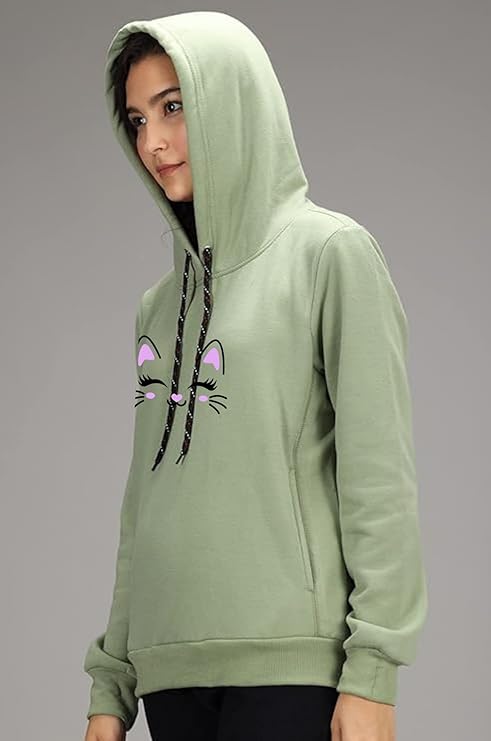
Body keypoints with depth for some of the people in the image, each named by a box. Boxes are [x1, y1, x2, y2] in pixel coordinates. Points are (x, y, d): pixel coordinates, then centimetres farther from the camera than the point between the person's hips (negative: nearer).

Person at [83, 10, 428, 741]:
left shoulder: (329, 252, -1)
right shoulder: (160, 303, 17)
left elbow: (379, 478, -7)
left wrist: (372, 675, -13)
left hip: (290, 663, -5)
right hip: (170, 666, 5)